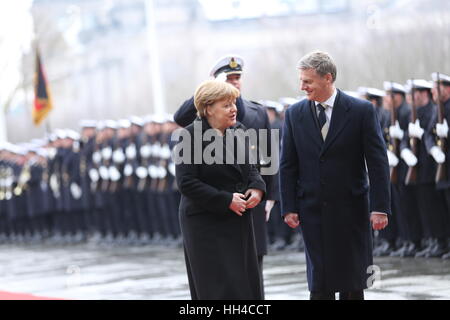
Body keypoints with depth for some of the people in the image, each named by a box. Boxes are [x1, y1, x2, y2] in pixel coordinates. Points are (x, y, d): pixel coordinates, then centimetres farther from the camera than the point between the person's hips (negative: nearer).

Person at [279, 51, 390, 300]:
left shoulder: (361, 111, -4)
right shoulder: (295, 114, 5)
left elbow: (378, 162, -4)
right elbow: (287, 165, 7)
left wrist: (380, 207, -9)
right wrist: (289, 207, 1)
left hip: (351, 209, -2)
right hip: (312, 211, 2)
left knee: (353, 284, 3)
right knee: (319, 284, 0)